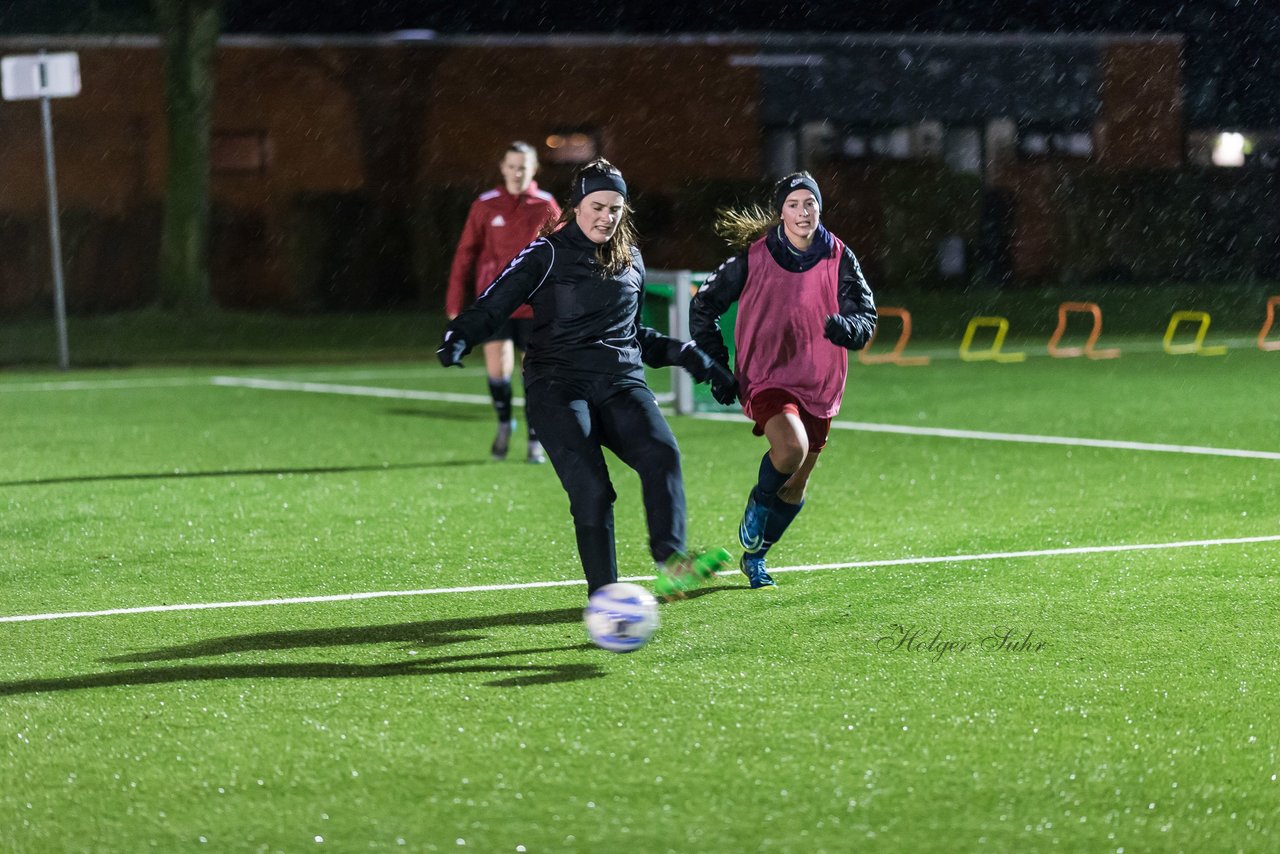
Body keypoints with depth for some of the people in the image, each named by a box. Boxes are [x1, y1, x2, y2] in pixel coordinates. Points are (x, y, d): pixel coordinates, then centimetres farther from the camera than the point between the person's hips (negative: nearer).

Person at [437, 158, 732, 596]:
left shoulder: (631, 261, 19)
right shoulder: (549, 255, 2)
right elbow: (493, 304, -3)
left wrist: (683, 354, 23)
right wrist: (459, 337, -21)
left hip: (621, 383, 4)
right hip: (558, 386, -4)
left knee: (661, 453, -27)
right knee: (591, 489, -21)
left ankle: (669, 554, -35)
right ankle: (603, 595, -14)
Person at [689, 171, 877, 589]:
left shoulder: (839, 259, -3)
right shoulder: (754, 257, -7)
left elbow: (866, 316, -7)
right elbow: (703, 307, 4)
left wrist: (847, 327, -31)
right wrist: (716, 367, -1)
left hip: (819, 386, 3)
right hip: (766, 378, -3)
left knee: (795, 487, 10)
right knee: (792, 447, -31)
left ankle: (754, 556, 35)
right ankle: (758, 504, 1)